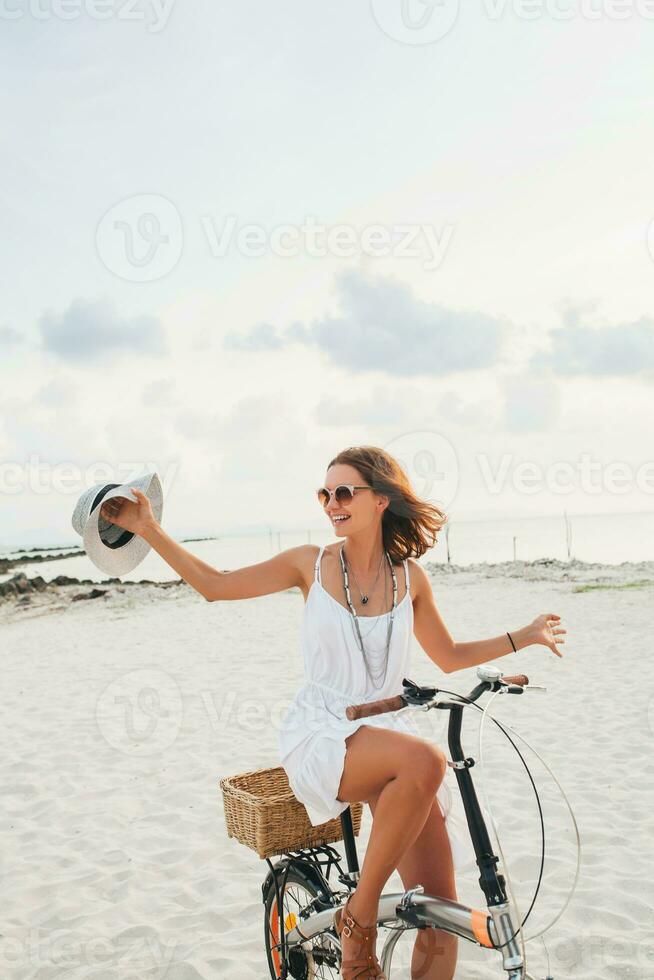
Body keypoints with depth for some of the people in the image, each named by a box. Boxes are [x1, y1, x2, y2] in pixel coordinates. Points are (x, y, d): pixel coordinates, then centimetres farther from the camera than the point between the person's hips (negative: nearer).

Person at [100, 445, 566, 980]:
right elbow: (216, 584, 2)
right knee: (425, 760, -36)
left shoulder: (410, 575, 3)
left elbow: (449, 656, 16)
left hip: (388, 731, 3)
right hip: (320, 738, -3)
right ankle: (360, 915, -17)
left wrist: (523, 636, 8)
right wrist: (148, 528, -5)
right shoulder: (312, 563, -2)